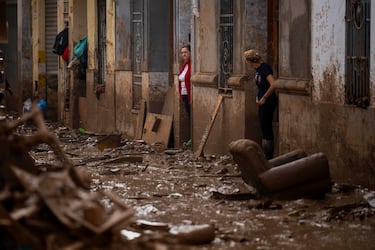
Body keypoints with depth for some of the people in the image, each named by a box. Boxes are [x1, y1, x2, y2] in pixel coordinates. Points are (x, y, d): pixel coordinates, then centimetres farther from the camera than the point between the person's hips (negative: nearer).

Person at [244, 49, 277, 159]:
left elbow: (273, 85, -28)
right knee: (264, 128, 13)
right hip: (262, 102, 10)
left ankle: (269, 157, 0)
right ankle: (266, 155, 19)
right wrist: (258, 96, 11)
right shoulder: (258, 69, 10)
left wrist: (264, 98, -19)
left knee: (267, 129, -5)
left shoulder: (265, 68, -19)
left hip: (268, 102, -10)